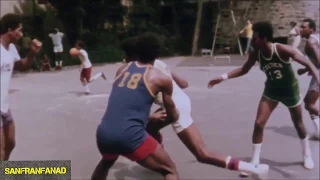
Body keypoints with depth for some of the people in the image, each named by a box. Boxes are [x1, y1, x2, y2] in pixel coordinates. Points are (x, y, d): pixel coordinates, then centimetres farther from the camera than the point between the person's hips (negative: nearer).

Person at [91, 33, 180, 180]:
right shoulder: (161, 78, 6)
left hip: (103, 133, 6)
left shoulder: (122, 69, 18)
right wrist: (175, 115, 43)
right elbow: (173, 117, 19)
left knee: (106, 163, 38)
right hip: (129, 136, -5)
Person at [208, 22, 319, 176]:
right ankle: (255, 162, 3)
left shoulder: (283, 50, -30)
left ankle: (307, 155, 42)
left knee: (298, 124, 15)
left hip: (290, 90, -2)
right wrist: (223, 77, -11)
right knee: (259, 123, -9)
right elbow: (244, 69, -2)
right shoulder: (255, 54, -18)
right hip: (271, 91, 3)